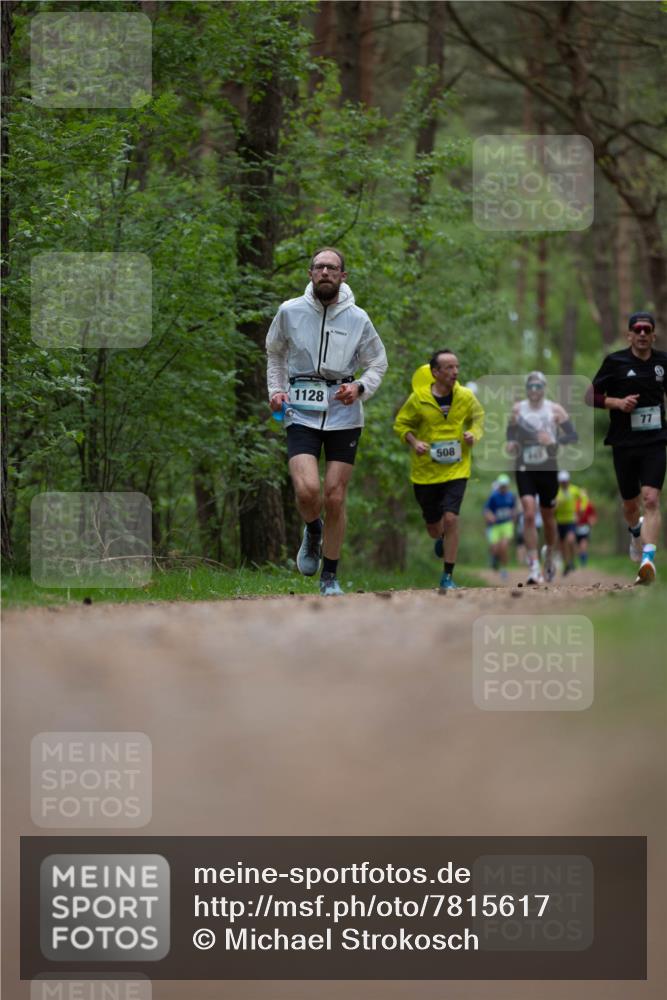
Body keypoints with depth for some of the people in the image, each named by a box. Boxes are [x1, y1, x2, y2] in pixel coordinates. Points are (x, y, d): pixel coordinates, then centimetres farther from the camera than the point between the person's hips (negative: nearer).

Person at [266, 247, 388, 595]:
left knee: (335, 499, 2)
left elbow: (378, 363, 11)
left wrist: (360, 388, -8)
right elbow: (274, 352, 19)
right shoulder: (290, 312, 0)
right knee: (307, 490, -20)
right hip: (302, 413, -1)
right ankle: (312, 532, 15)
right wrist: (276, 389, 6)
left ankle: (330, 577, 17)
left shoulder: (357, 319, 0)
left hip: (344, 415, 1)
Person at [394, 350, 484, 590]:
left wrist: (474, 433, -6)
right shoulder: (418, 399, -10)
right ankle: (441, 539, 53)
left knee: (451, 518, -17)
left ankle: (448, 576, -6)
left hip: (456, 469, 0)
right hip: (425, 470, 0)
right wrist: (413, 442, -15)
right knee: (433, 525, 11)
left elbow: (478, 417, 14)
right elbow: (401, 424, 3)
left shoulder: (466, 397, -5)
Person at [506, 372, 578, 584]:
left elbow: (573, 436, -7)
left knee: (548, 517, 12)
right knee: (529, 514, -16)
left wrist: (553, 441, -24)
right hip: (524, 468, 0)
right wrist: (511, 444, -8)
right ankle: (533, 567, -17)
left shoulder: (555, 410, -3)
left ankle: (549, 556, 40)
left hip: (548, 468, 0)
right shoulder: (517, 409, 3)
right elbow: (511, 433, 15)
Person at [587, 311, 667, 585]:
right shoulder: (615, 362, -3)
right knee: (630, 504, 13)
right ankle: (636, 532, 50)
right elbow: (591, 396, 1)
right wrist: (618, 402, -15)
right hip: (624, 444, 0)